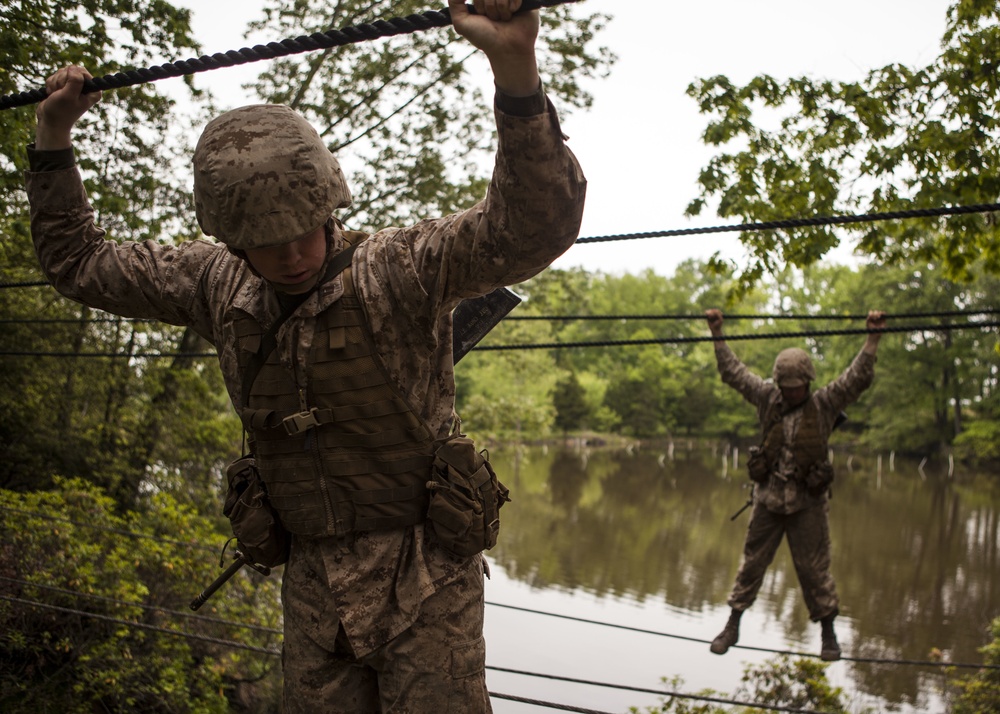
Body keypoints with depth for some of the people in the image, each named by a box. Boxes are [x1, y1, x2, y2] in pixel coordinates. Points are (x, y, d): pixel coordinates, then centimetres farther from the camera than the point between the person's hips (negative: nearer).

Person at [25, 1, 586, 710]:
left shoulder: (401, 267, -12)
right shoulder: (219, 286, 3)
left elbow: (534, 227, -27)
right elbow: (80, 262, 17)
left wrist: (516, 68, -40)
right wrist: (53, 134, 11)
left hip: (425, 589, -4)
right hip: (313, 591, 4)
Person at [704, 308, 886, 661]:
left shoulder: (824, 405, -4)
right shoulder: (767, 399, 2)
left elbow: (857, 378, -13)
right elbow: (734, 372, 5)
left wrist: (873, 337, -21)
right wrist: (717, 333, 2)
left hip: (807, 504, -2)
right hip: (768, 499, 2)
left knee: (814, 568, 5)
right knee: (752, 562, 10)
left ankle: (828, 632, 21)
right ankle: (732, 626, 21)